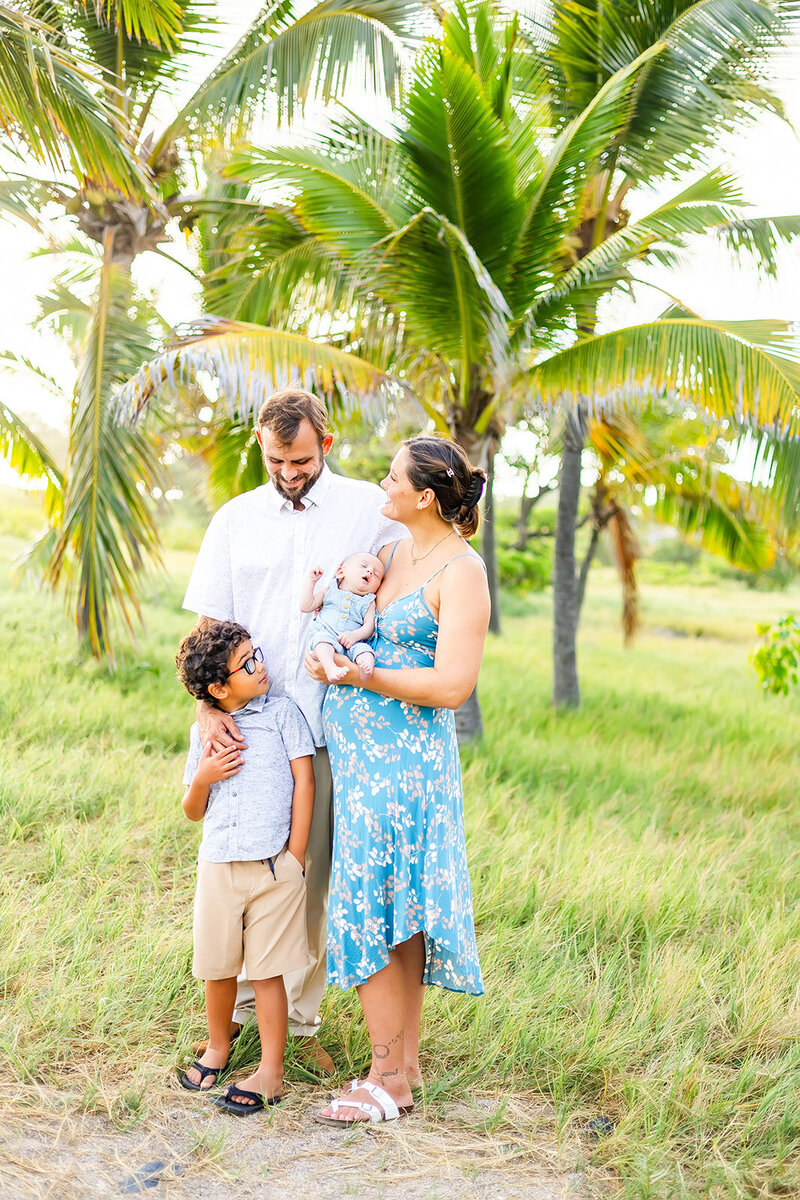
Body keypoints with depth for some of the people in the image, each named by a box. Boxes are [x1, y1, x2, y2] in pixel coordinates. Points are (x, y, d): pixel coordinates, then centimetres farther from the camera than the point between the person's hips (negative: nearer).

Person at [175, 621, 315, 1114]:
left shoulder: (282, 711, 0)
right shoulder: (204, 732, 9)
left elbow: (304, 782, -1)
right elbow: (193, 812, 14)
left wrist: (295, 857, -5)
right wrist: (202, 778, -8)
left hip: (274, 865, -3)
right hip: (218, 865, 3)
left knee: (267, 972, 2)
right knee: (218, 968, 13)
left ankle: (271, 1072, 13)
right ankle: (218, 1047, 36)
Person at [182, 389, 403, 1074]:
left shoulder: (368, 507, 4)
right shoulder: (235, 519, 9)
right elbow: (209, 628, 7)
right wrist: (207, 707, -8)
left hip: (330, 732, -1)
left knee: (313, 880, 5)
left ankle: (301, 1019, 20)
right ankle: (240, 1004, 26)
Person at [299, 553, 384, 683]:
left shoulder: (368, 603, 19)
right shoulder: (328, 592, 19)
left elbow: (369, 626, 5)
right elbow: (306, 606, 11)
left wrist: (355, 635, -17)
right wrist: (311, 581, 8)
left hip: (351, 644, 1)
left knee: (363, 648, -31)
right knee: (322, 637, -34)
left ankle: (366, 669, -60)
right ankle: (330, 668, -57)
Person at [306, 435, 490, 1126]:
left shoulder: (461, 572, -12)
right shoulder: (393, 551, 13)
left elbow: (452, 685, -18)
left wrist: (363, 677, -23)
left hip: (402, 758, -8)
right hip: (357, 753, 8)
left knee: (369, 912, -4)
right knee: (395, 915, 13)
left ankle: (389, 1080, 8)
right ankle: (407, 1064, 24)